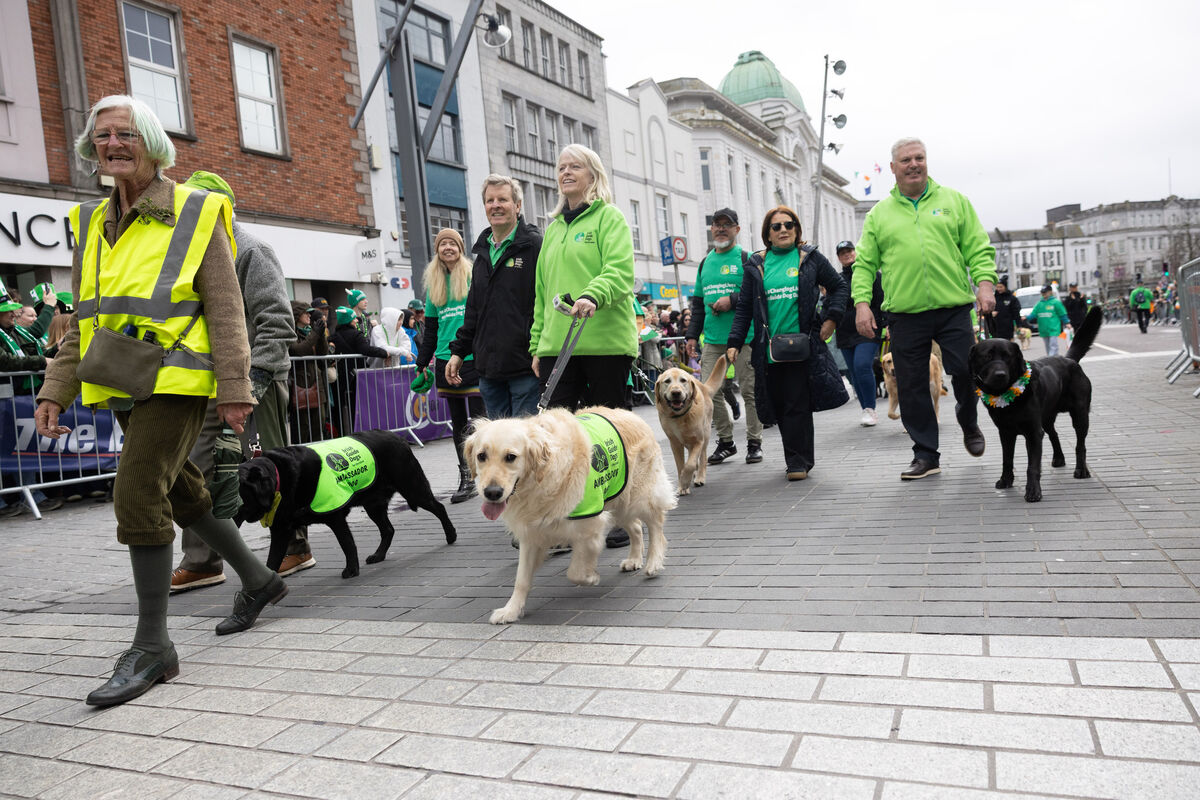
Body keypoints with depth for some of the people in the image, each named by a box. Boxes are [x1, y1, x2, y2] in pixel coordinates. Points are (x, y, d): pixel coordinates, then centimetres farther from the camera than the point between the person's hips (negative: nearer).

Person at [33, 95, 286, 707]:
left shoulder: (195, 213, -4)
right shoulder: (92, 223, 14)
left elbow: (225, 308, -8)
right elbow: (84, 320, 17)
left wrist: (234, 389, -13)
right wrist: (56, 389, 11)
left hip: (176, 381, -7)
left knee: (138, 495, -14)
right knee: (181, 493, 14)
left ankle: (152, 647, -3)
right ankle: (257, 581, 33)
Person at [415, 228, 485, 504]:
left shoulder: (474, 277, 2)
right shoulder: (433, 284, 16)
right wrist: (421, 364, 17)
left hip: (474, 359, -5)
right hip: (446, 361, 5)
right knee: (458, 423, 7)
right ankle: (466, 479, 12)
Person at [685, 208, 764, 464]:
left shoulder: (747, 259, 2)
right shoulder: (705, 262, 18)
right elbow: (697, 303, 21)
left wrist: (732, 300, -16)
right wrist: (692, 335, 15)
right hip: (712, 340, 5)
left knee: (750, 391, 0)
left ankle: (754, 443, 12)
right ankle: (725, 441, 15)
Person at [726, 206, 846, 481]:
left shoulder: (810, 258, 8)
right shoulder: (756, 265, 12)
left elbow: (839, 286, 14)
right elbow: (744, 308, 11)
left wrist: (831, 318, 1)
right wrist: (735, 342, 3)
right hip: (768, 348, 2)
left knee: (798, 404, -5)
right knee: (778, 405, 3)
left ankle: (798, 461, 2)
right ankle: (800, 458, 16)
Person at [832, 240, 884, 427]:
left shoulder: (871, 274, 5)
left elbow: (883, 300, 1)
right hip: (845, 333, 5)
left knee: (862, 365, -21)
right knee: (854, 374, 5)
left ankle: (870, 409, -11)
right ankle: (866, 411, 15)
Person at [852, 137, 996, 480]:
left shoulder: (954, 201, 11)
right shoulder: (879, 214, 12)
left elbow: (979, 248, 7)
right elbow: (865, 264, 9)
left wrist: (985, 282, -8)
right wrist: (862, 302, -3)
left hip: (954, 309, 0)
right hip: (904, 314, 1)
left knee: (966, 371, -4)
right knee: (912, 386, 2)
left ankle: (969, 425, 29)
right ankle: (925, 454, 14)